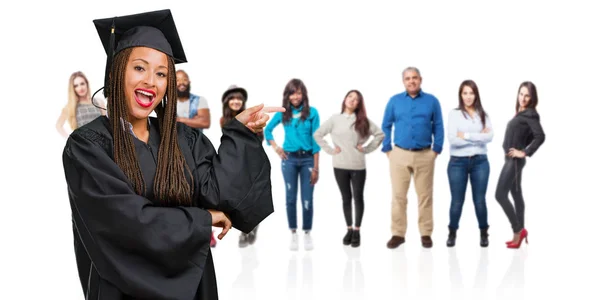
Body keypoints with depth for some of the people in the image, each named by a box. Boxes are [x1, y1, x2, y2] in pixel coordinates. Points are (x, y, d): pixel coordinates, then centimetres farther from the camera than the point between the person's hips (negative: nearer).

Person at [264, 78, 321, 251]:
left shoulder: (312, 112, -3)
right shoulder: (282, 113, 3)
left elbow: (315, 140, -4)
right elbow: (267, 130, 18)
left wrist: (316, 167, -6)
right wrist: (275, 147, 3)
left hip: (307, 159, -2)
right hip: (289, 159, 2)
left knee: (307, 199, 1)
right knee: (291, 198, 5)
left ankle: (307, 234, 14)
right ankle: (293, 234, 14)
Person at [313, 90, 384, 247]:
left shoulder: (363, 121, 3)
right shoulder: (334, 119, 2)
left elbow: (380, 134, 4)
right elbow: (317, 134, 5)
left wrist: (367, 148, -3)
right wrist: (329, 150, -1)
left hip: (358, 166, 0)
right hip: (340, 166, 0)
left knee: (358, 197, 4)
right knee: (346, 198, 9)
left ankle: (357, 231, 14)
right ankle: (349, 229, 20)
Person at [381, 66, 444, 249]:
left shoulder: (432, 101, 4)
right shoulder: (394, 101, 5)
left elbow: (438, 127, 5)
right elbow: (386, 126, 8)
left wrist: (436, 150, -2)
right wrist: (387, 149, 1)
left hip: (425, 155, 0)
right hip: (399, 154, 0)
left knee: (425, 196, 4)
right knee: (398, 196, 2)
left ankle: (426, 234, 12)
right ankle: (398, 234, 9)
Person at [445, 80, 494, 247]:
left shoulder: (483, 115, 7)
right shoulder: (454, 114, -1)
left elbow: (490, 136, -9)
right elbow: (452, 139, -13)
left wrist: (466, 135, -12)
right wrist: (479, 137, -10)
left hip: (480, 161, 2)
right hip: (458, 162, -2)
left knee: (479, 200, 5)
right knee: (457, 201, 4)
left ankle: (483, 233, 20)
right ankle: (452, 233, 20)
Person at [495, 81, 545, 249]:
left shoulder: (530, 114, -13)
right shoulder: (521, 113, 12)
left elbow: (540, 136, -24)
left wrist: (525, 152, -19)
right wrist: (522, 147, 7)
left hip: (514, 160, -10)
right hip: (511, 160, 10)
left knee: (500, 195, -10)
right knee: (516, 195, 12)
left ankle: (518, 230, -3)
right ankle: (520, 233, 18)